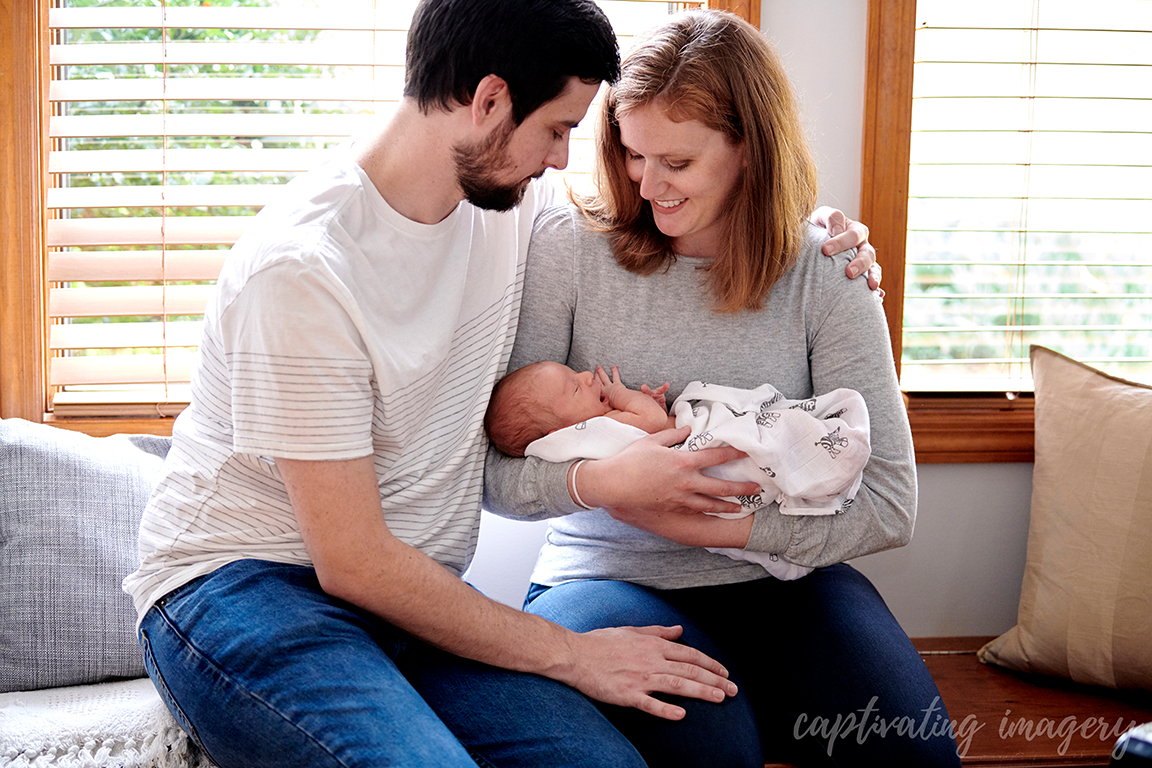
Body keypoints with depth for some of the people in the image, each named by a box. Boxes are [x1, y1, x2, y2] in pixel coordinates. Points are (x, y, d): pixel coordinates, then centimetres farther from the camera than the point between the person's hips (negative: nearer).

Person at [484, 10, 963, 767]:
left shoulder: (825, 275, -2)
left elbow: (890, 504, -5)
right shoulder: (571, 245, -5)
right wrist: (599, 481, -25)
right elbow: (489, 467, -6)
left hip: (776, 575, 2)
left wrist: (717, 527, -14)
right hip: (609, 575, -2)